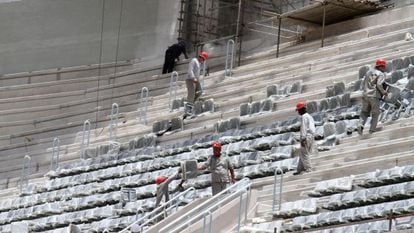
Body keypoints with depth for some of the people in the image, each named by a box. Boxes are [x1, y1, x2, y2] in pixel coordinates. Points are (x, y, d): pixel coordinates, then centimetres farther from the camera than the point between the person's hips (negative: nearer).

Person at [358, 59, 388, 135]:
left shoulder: (369, 72, 15)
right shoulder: (381, 74, -5)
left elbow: (363, 83, 16)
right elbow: (379, 85, -18)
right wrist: (384, 92, -3)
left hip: (365, 95, 5)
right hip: (374, 96, -5)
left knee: (364, 112, 13)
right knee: (375, 114, 7)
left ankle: (361, 125, -11)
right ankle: (372, 130, 1)